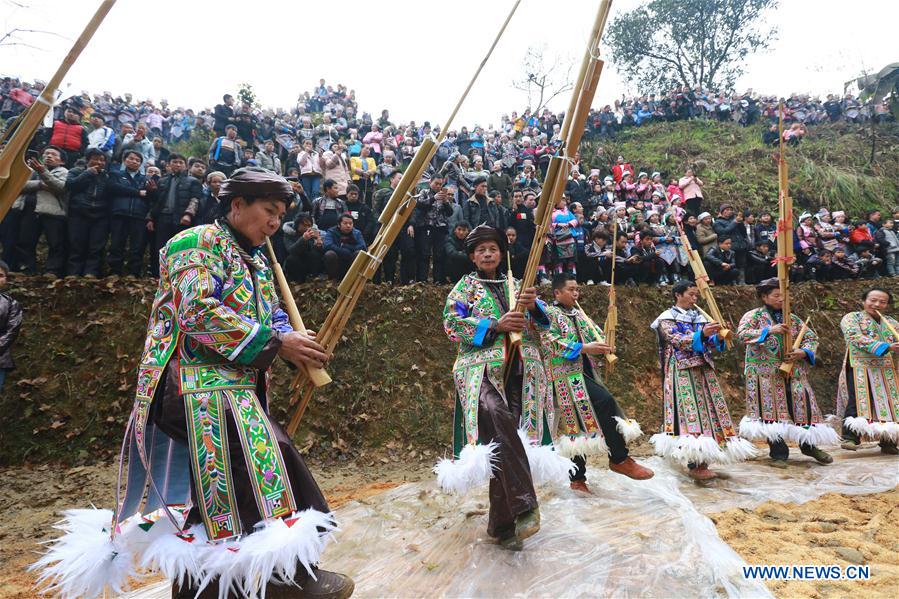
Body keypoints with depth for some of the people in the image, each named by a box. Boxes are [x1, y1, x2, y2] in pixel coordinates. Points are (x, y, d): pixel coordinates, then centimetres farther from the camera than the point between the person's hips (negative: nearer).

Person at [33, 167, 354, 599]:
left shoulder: (255, 260, 20)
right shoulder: (199, 244, -8)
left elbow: (272, 314, 16)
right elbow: (200, 314, -21)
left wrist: (293, 344, -6)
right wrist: (277, 342, -20)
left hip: (232, 386, 10)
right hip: (201, 382, -9)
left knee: (202, 486, 15)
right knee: (262, 460, -15)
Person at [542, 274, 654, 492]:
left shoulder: (578, 314, 21)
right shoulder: (550, 314, -2)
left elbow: (596, 334, 19)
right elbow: (551, 341, -17)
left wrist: (604, 345, -5)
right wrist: (584, 348, -21)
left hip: (585, 374, 8)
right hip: (568, 375, -8)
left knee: (580, 424, 8)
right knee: (605, 401, -25)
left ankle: (577, 478, 17)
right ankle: (620, 459, -13)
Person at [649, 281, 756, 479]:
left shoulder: (700, 317, 18)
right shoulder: (667, 318, 1)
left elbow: (710, 343, 9)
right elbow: (678, 341, -14)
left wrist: (718, 337, -12)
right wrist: (702, 334, -26)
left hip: (704, 371, 6)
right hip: (682, 372, -6)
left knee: (708, 408, 2)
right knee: (689, 410, -12)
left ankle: (702, 461, 9)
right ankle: (694, 466, -10)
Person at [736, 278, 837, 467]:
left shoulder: (793, 319, 14)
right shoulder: (753, 315, 1)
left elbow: (812, 338, 13)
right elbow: (742, 333, -15)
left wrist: (804, 352, -7)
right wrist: (768, 330, -21)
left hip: (793, 372, 4)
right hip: (765, 372, -4)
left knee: (803, 405, 2)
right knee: (771, 409, -3)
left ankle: (809, 445, 23)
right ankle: (778, 453, 5)